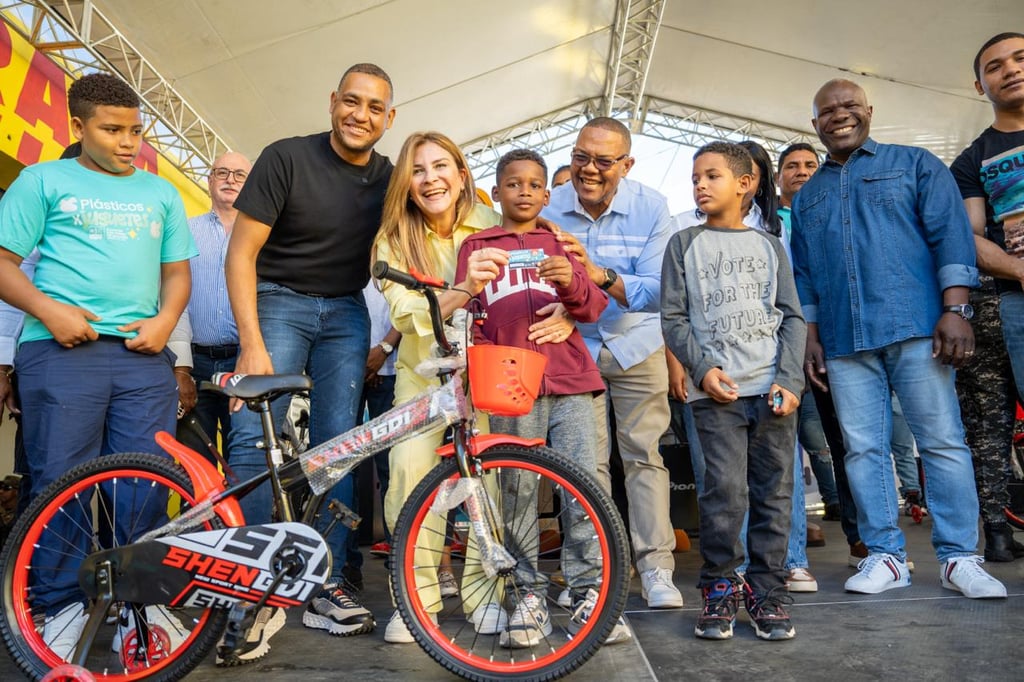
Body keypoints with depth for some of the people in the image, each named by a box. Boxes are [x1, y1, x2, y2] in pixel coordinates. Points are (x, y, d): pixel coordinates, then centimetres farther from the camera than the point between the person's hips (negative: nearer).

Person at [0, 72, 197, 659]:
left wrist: (166, 319, -1)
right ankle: (64, 605, 13)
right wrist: (49, 310, -11)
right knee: (61, 481, -2)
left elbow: (177, 270, 19)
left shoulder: (161, 192, 19)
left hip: (143, 352, 3)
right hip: (63, 348, -2)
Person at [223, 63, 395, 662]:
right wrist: (252, 345, -17)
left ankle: (328, 586, 8)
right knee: (254, 439, -16)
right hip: (280, 300, -3)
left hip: (346, 314, 3)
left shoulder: (389, 179, 4)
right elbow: (241, 253, -10)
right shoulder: (287, 158, -8)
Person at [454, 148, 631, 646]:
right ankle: (528, 595, 12)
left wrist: (571, 283, -12)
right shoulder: (477, 246, 17)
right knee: (518, 492, 0)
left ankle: (587, 591, 8)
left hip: (569, 382, 1)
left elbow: (592, 308, 9)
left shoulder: (558, 244, 19)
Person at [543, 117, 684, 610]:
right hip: (573, 346, 1)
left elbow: (656, 291, -23)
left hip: (636, 346, -1)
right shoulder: (550, 209, -10)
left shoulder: (651, 208, -14)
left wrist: (601, 276, -41)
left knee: (644, 455, 2)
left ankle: (655, 568, 13)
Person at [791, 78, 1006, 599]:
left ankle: (959, 557, 8)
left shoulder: (914, 164, 11)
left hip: (915, 327, -3)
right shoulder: (807, 196, 21)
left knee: (943, 441, -3)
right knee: (862, 449, 2)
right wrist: (811, 336, 10)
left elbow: (951, 233, 1)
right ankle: (885, 556, 11)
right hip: (843, 342, 3)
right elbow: (802, 273, 19)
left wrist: (954, 309, -10)